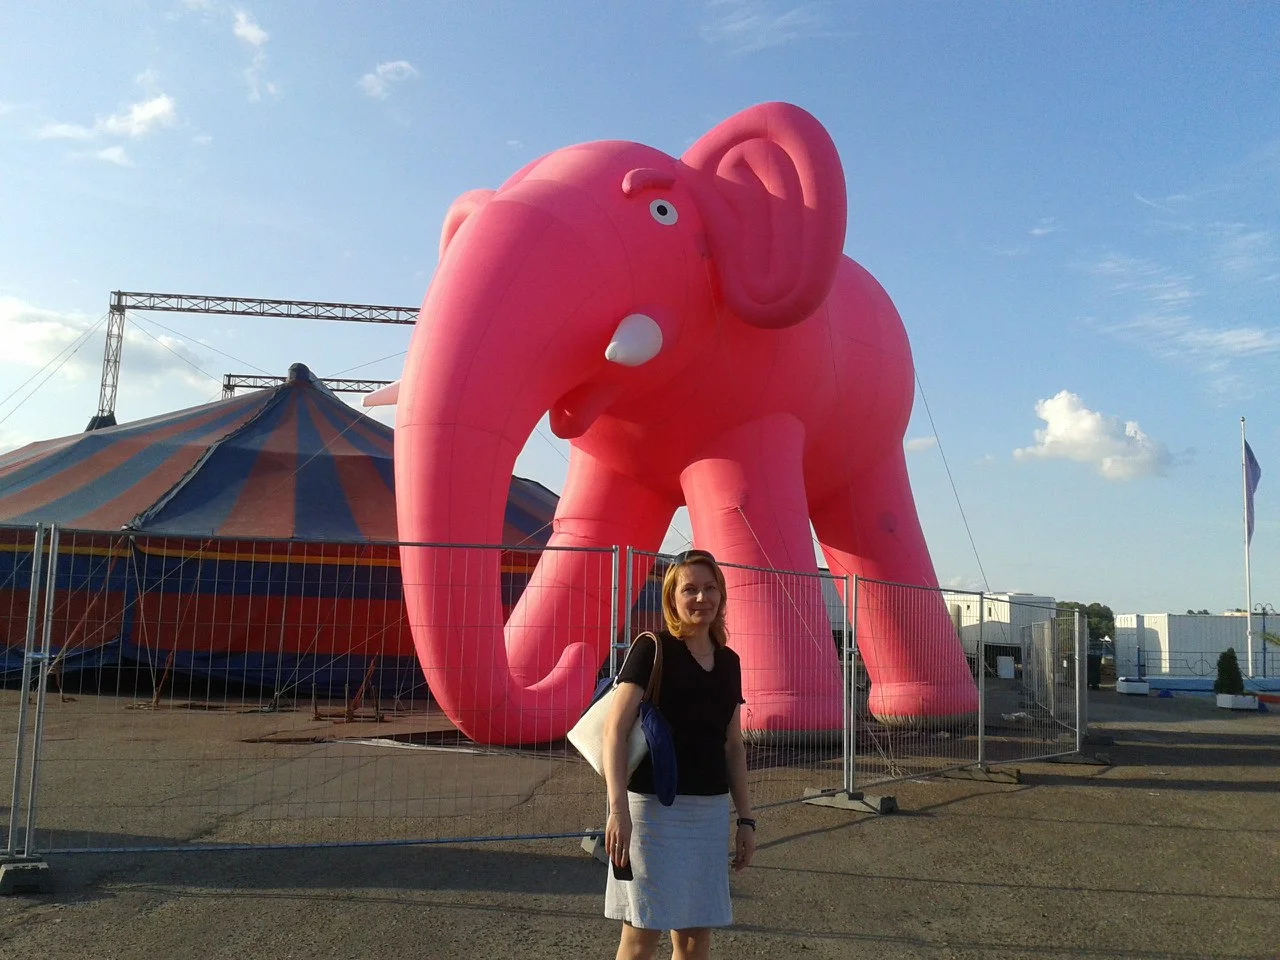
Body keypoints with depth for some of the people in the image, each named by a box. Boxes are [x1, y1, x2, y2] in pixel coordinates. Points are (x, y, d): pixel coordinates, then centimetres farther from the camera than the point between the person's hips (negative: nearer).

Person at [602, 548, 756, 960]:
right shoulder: (652, 649, -8)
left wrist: (745, 818, 13)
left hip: (710, 810, 6)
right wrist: (618, 809, -24)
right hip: (654, 806, -6)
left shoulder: (728, 662, 10)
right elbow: (615, 730, -15)